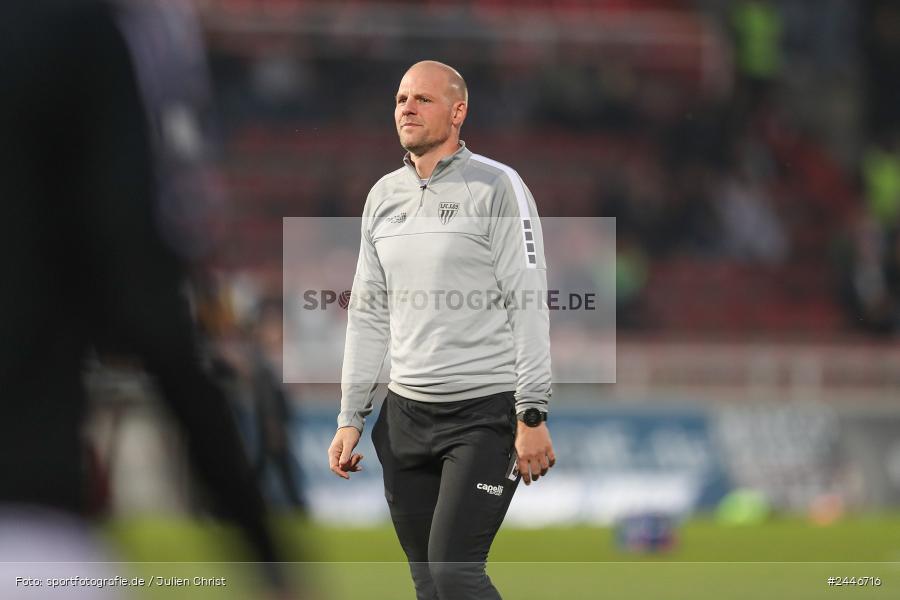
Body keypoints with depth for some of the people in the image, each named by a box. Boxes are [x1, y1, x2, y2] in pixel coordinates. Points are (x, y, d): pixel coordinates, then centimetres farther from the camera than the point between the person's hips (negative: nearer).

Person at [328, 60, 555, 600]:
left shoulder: (496, 187, -5)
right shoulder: (383, 196, 13)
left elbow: (529, 306, -10)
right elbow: (368, 314, 17)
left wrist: (533, 417, -15)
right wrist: (351, 419, 13)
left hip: (485, 413, -6)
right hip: (407, 412, 6)